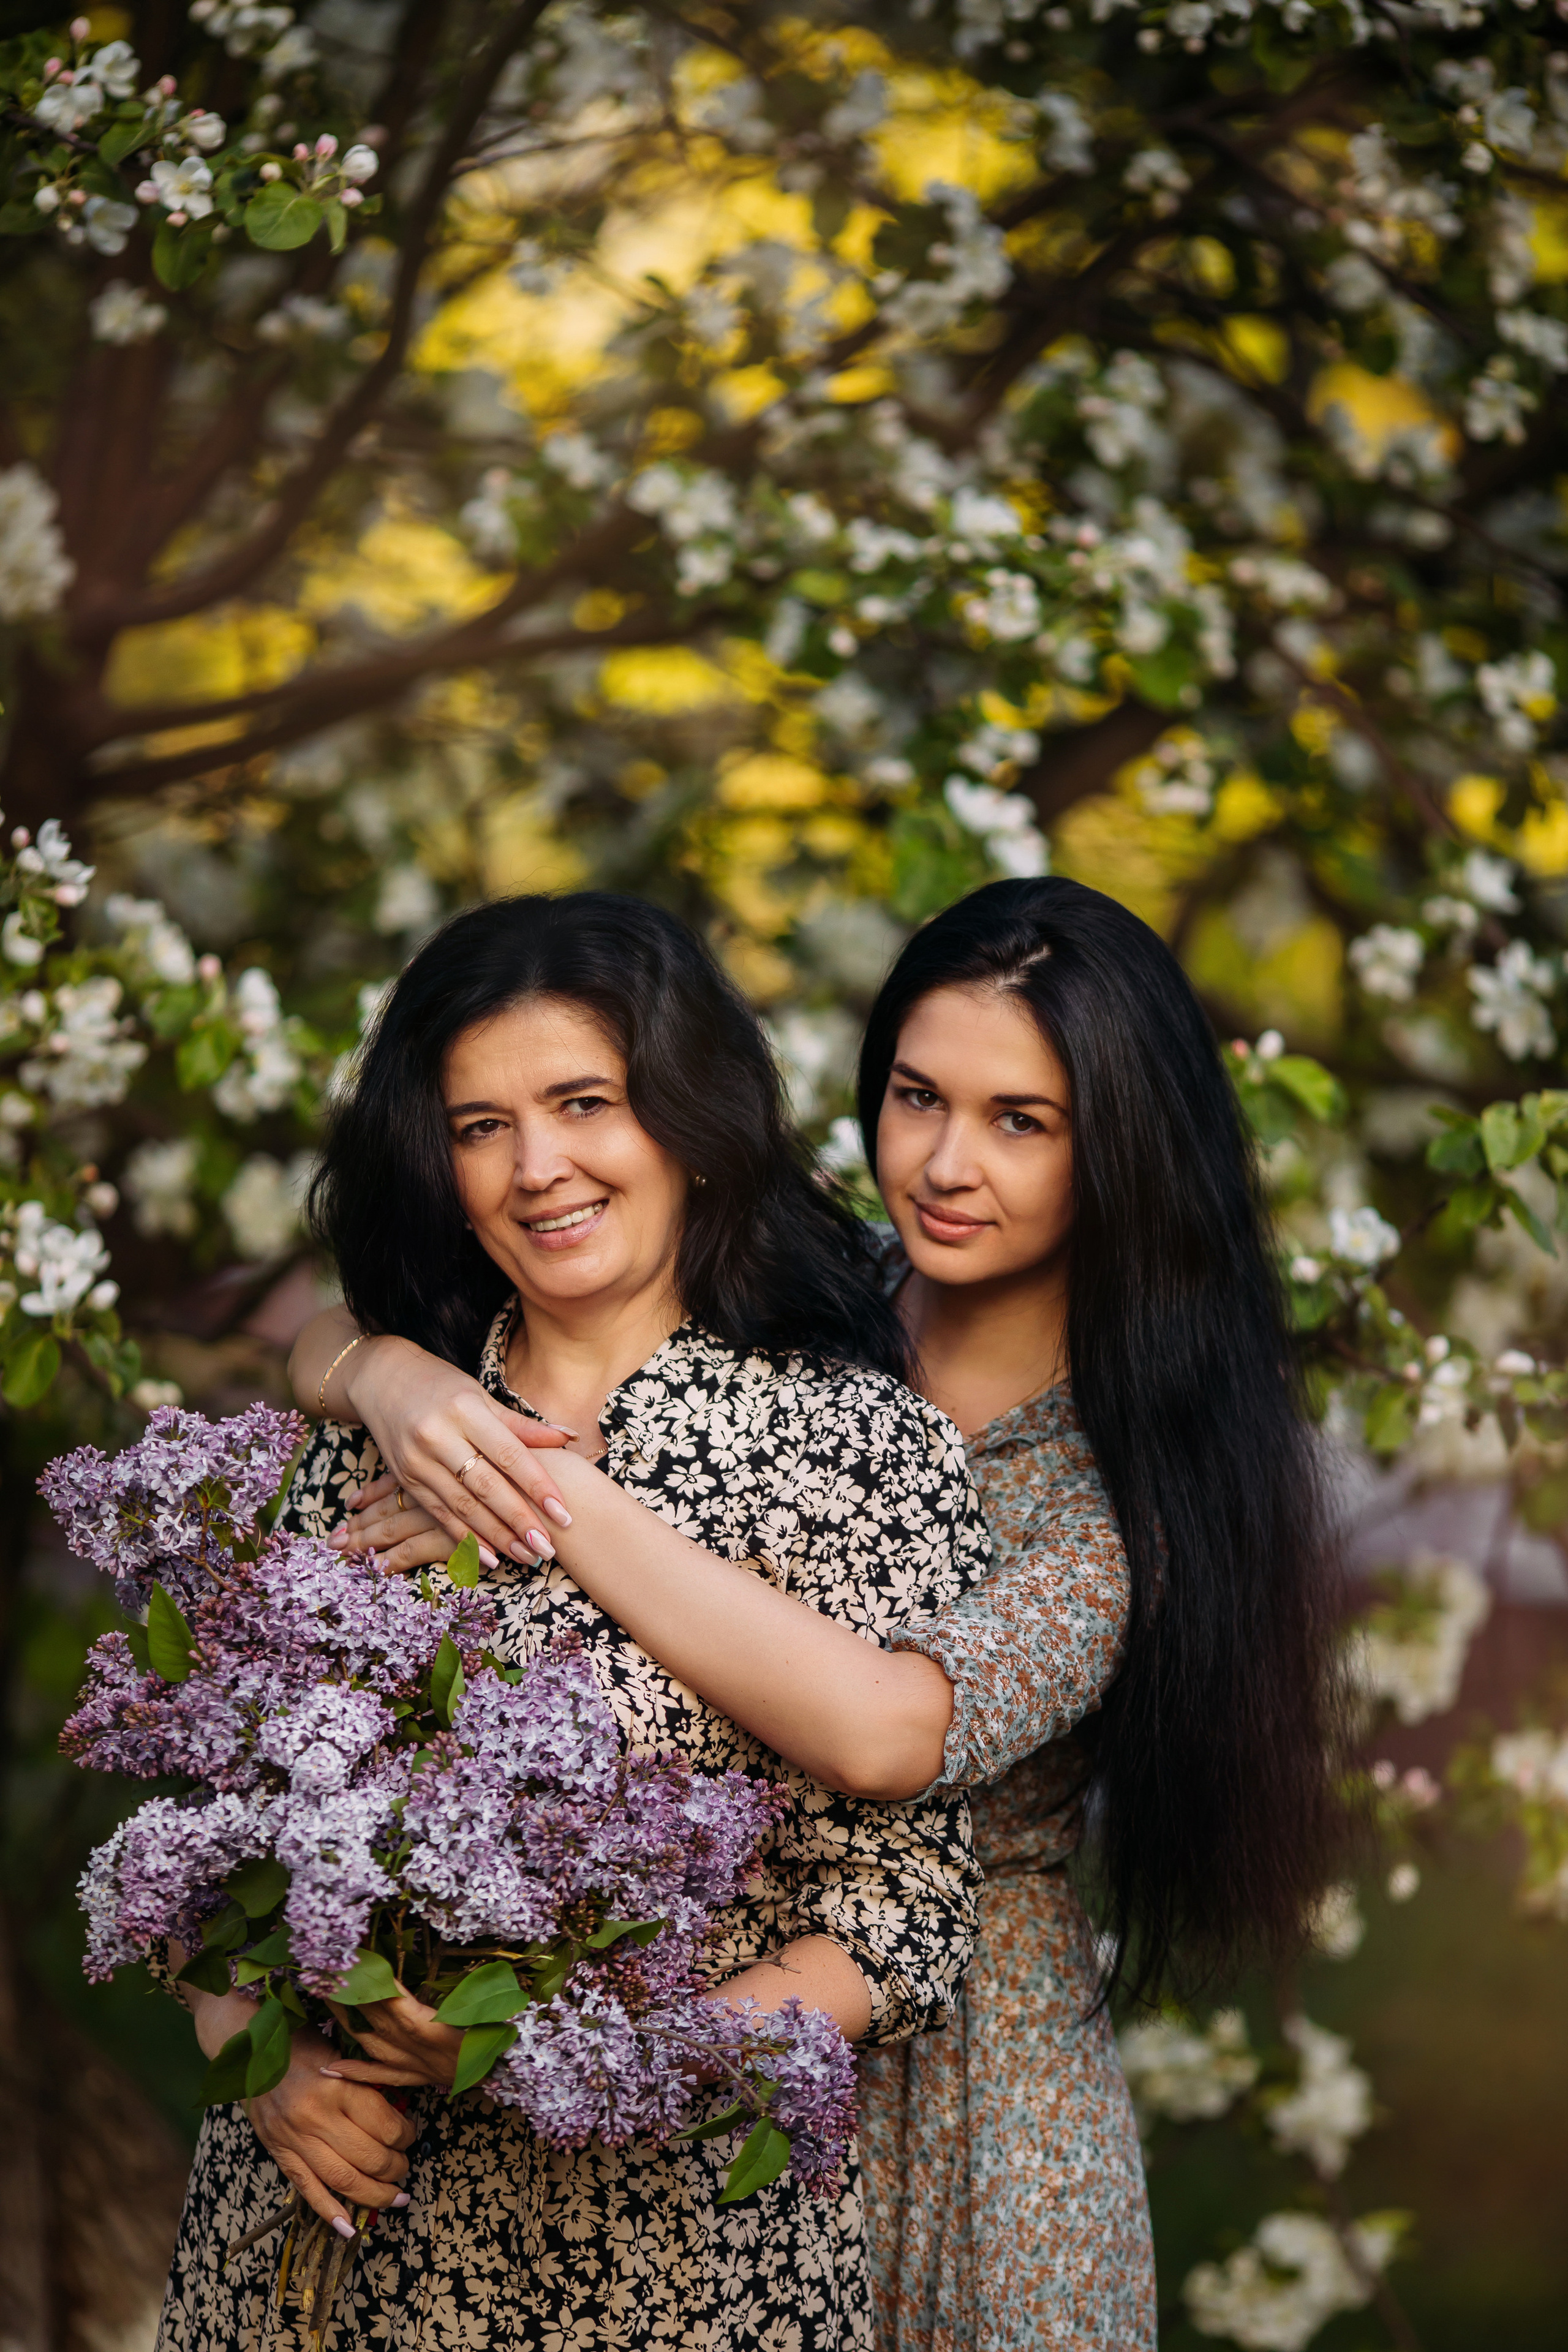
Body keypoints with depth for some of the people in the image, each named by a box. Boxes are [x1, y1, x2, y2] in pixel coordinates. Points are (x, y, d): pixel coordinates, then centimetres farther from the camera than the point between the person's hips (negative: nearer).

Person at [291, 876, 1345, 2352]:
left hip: (952, 2099, -3)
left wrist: (557, 1505, -31)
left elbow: (892, 1729, -35)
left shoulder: (1147, 1473, -16)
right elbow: (323, 1326, -1)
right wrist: (390, 1373, -25)